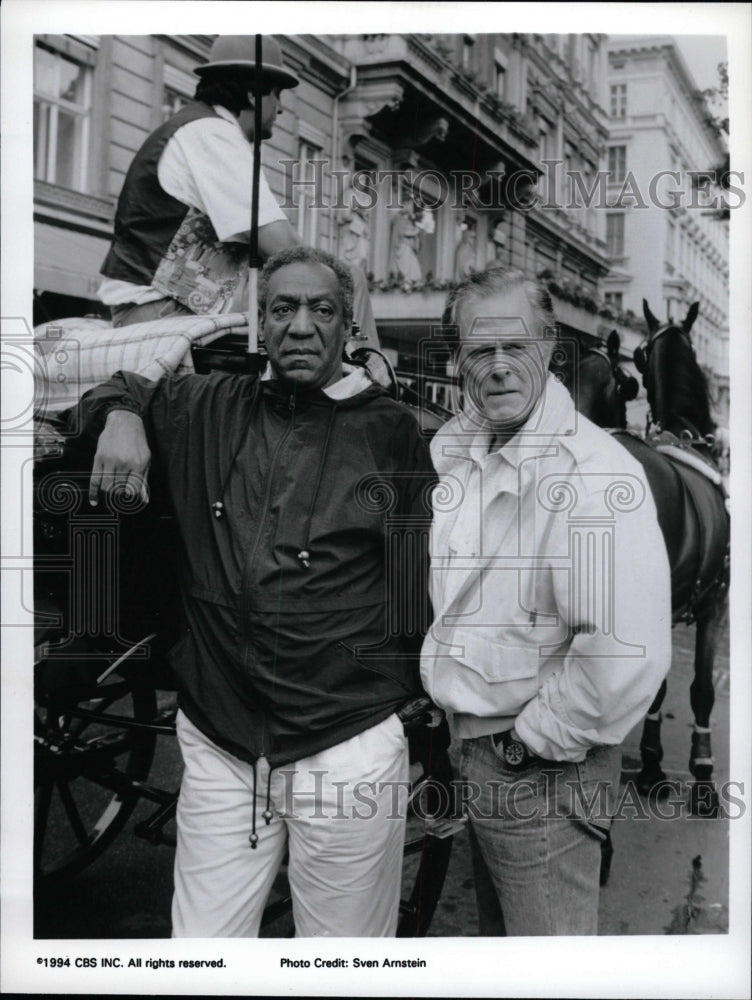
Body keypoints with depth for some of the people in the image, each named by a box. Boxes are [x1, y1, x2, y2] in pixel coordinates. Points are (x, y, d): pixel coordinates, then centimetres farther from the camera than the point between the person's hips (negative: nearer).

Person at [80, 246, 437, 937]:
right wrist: (120, 415, 2)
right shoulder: (208, 408, 6)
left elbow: (426, 576, 4)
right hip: (217, 743, 3)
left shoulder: (391, 431, -1)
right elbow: (116, 384, 24)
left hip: (350, 747, -2)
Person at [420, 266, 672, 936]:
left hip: (542, 764, -8)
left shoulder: (592, 472, -25)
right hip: (477, 745, 8)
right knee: (497, 926, 27)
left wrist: (538, 738, -20)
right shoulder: (462, 449, 5)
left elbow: (629, 652, -31)